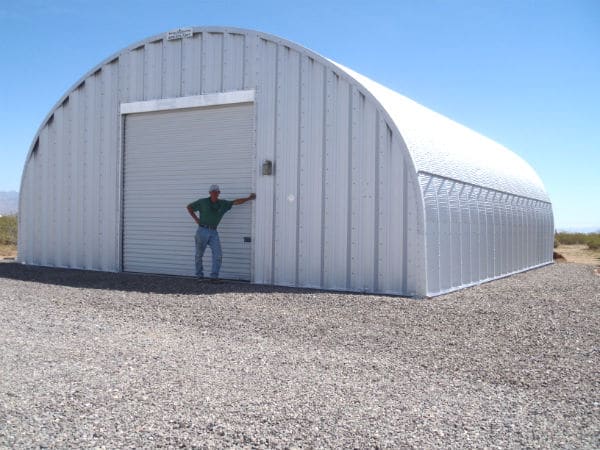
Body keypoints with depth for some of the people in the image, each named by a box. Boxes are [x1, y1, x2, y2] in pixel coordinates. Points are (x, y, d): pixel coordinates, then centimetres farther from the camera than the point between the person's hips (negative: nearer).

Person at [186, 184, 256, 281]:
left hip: (214, 232, 2)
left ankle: (214, 276, -4)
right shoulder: (202, 202, -1)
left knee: (218, 255, -9)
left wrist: (249, 198, -2)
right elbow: (189, 207, 9)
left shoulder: (223, 204, 6)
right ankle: (199, 275, 22)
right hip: (202, 231, -2)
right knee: (199, 255, 7)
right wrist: (195, 218, 2)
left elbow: (236, 202, 5)